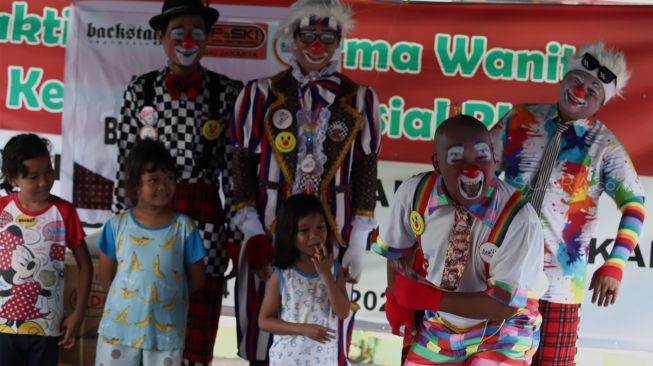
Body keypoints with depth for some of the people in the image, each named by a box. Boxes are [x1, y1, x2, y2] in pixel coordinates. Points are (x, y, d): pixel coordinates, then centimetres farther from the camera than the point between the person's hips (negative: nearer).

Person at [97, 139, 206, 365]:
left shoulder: (184, 227, -5)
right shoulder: (117, 225, -3)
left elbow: (197, 279, 2)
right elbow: (106, 276, 6)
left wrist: (167, 295, 1)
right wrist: (126, 299, 2)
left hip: (166, 332, 0)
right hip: (118, 328, 1)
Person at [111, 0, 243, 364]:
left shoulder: (227, 92, 2)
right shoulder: (141, 88, 6)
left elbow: (234, 166, 2)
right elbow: (126, 161, 7)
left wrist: (235, 233, 0)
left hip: (205, 219, -1)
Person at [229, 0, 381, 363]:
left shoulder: (360, 101, 5)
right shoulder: (260, 95, 4)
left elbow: (366, 175, 5)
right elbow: (243, 168, 2)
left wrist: (358, 242, 0)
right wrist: (253, 233, -6)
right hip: (270, 237, 0)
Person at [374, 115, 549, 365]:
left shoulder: (519, 219, -28)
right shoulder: (413, 194, -17)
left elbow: (505, 304, -25)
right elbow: (398, 250, 4)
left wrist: (426, 297, -23)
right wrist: (397, 300, -2)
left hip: (500, 335, -4)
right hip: (438, 328, 4)